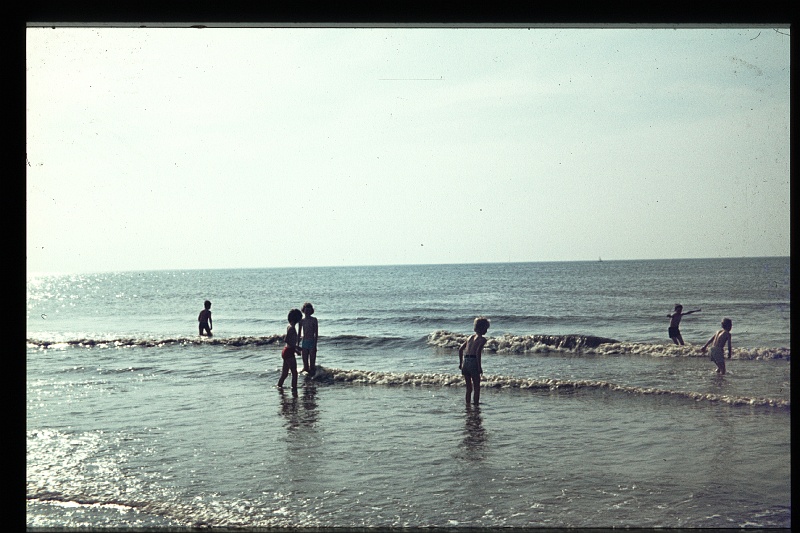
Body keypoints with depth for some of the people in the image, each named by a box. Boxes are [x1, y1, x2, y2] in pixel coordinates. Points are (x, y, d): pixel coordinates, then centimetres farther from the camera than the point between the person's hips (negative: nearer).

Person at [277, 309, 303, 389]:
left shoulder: (289, 327, 13)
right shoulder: (291, 328, -16)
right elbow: (286, 340, -24)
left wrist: (295, 349, 24)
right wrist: (295, 347, -19)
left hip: (285, 351, 10)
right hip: (289, 352, -10)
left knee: (284, 373, 15)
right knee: (294, 372, -4)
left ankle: (279, 386, 19)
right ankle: (294, 387, -3)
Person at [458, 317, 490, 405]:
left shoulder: (470, 337, 18)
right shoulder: (482, 339, -2)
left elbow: (460, 349, 17)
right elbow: (478, 351, -17)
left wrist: (461, 363, 21)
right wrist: (479, 366, -15)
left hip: (465, 361, 6)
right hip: (473, 361, -6)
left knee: (469, 388, 17)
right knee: (477, 388, 4)